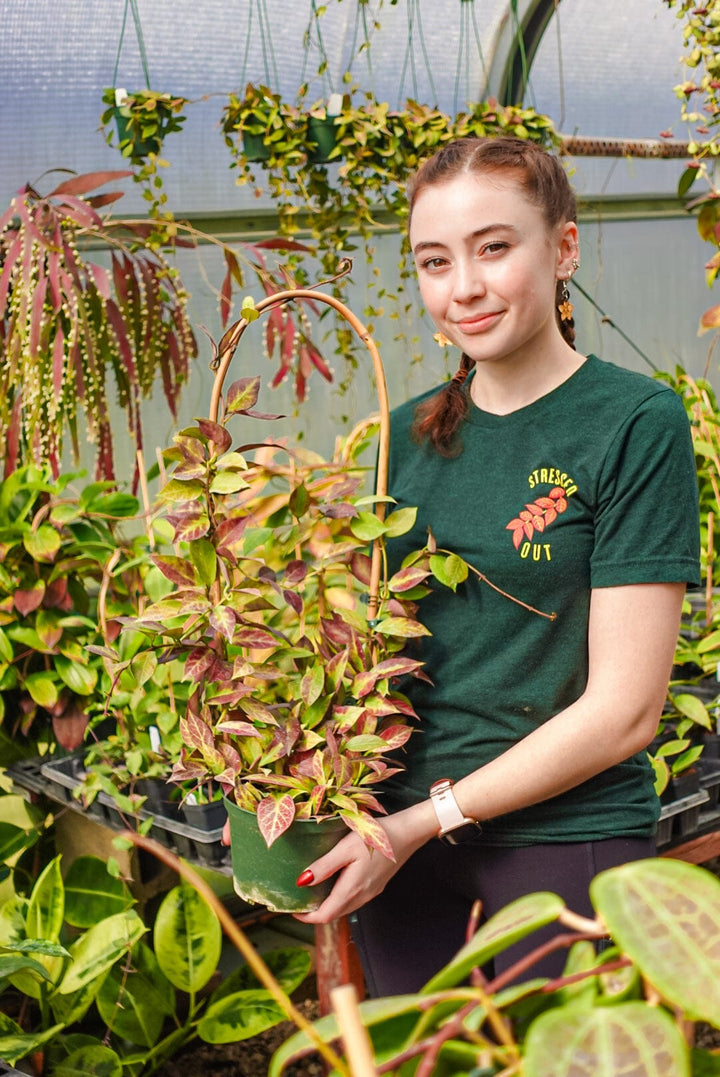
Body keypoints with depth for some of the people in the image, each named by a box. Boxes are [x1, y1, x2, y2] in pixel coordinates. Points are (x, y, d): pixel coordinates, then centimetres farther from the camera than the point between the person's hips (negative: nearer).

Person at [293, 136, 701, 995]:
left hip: (566, 837, -4)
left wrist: (429, 820, -14)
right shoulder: (410, 435, 6)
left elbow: (625, 708, -14)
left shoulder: (636, 423, -10)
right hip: (398, 840, 5)